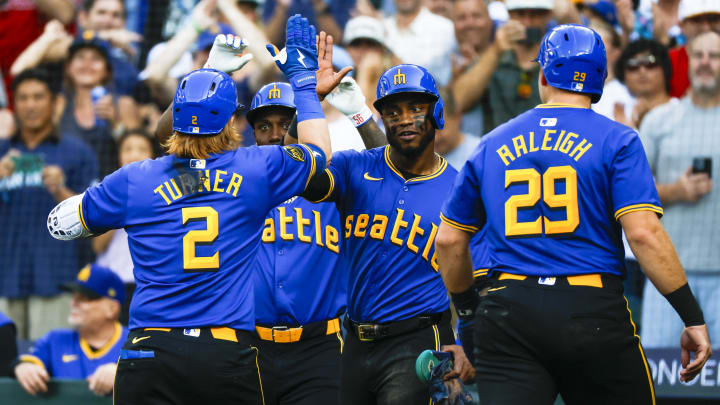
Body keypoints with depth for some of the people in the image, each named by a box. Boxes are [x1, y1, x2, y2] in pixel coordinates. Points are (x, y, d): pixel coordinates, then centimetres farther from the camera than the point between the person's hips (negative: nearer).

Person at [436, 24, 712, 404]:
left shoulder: (491, 146, 13)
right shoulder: (616, 141, 2)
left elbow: (449, 240, 17)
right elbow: (643, 233, -10)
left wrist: (466, 307, 33)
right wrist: (693, 318, -7)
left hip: (509, 315, 3)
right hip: (593, 312, -2)